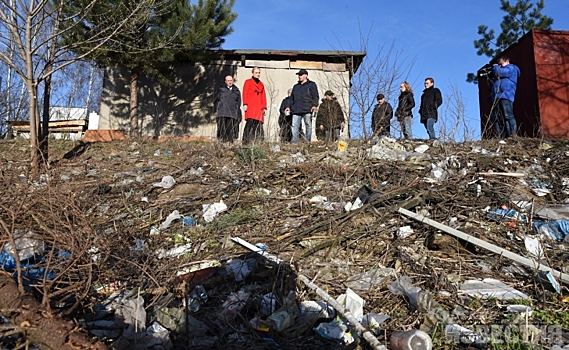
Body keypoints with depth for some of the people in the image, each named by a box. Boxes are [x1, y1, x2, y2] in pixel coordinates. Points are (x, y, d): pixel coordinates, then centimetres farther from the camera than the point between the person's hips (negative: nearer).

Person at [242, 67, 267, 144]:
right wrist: (245, 104, -10)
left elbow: (263, 96, 20)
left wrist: (264, 107, 12)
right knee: (250, 122, -18)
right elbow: (245, 93, 2)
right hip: (250, 106, -5)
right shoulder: (248, 82, 11)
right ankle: (246, 141, -19)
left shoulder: (261, 84, 23)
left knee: (258, 124, -5)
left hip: (259, 107, 5)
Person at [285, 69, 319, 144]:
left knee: (308, 126, -1)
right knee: (294, 126, -6)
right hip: (296, 110, 4)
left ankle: (308, 142, 4)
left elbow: (316, 96, 0)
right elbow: (292, 98, 28)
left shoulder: (311, 85, 8)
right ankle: (294, 142, -7)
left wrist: (315, 105, -14)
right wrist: (289, 107, 17)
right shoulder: (296, 86, 24)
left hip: (307, 110, -4)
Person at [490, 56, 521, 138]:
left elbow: (499, 72, -7)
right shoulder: (504, 70, 34)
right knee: (497, 119, 1)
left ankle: (513, 135, -21)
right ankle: (501, 137, 0)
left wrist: (495, 67, 11)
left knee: (508, 116, -17)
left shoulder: (511, 68, 8)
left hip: (505, 96, -9)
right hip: (497, 97, 9)